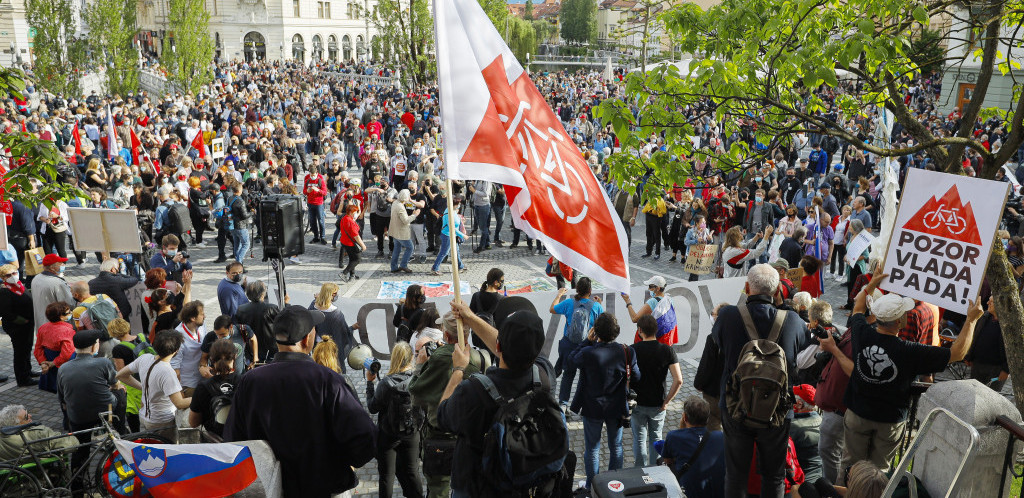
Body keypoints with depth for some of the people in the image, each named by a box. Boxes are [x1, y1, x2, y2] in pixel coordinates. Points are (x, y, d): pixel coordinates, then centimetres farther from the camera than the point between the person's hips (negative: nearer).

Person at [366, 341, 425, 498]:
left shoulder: (386, 383, -25)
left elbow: (372, 408, -13)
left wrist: (369, 382, -5)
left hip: (388, 436, -3)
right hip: (412, 434, 3)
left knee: (386, 475, 14)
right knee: (411, 472, 20)